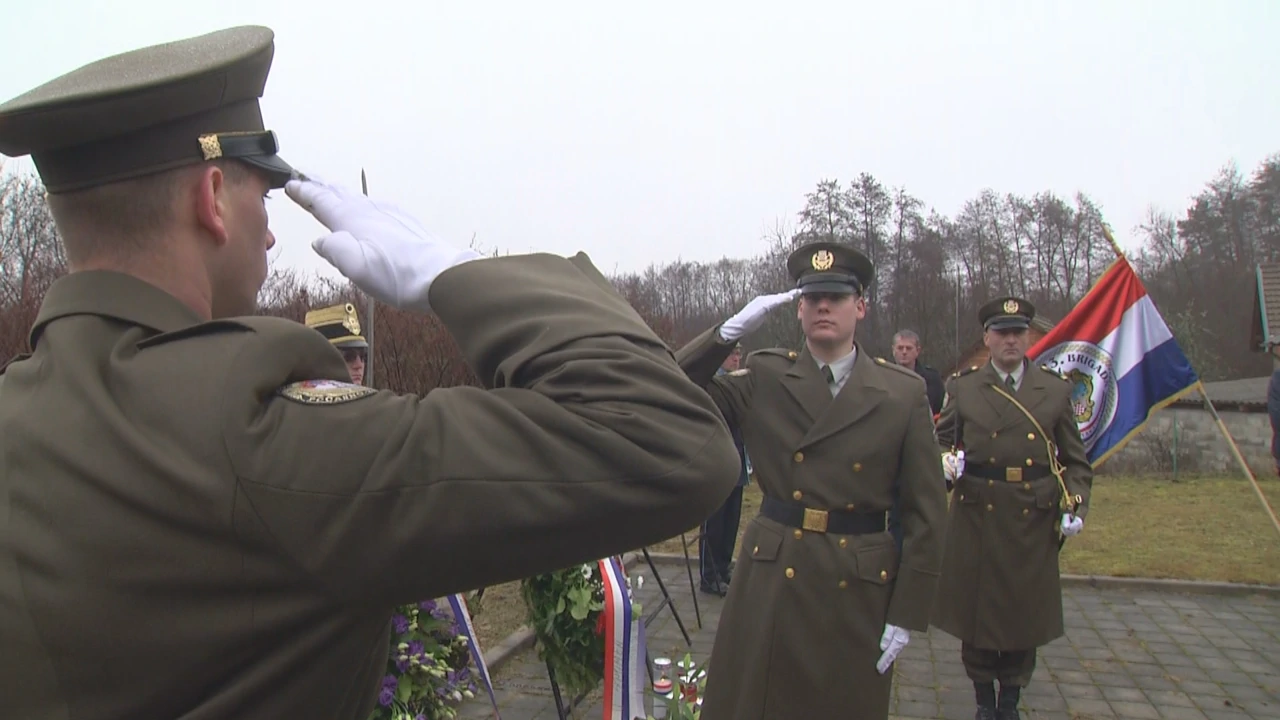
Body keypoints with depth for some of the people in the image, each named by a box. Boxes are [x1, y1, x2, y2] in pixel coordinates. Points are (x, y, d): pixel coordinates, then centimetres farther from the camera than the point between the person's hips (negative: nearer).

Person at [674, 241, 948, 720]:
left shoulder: (904, 393, -1)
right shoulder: (764, 377, 2)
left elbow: (926, 512, -1)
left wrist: (908, 614, -4)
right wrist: (730, 332, -15)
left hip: (861, 586, 0)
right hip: (771, 579, 1)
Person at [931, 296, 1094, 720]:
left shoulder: (1055, 390, 6)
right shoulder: (963, 387, 3)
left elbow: (1076, 461, 10)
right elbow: (940, 440, 11)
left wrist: (1075, 506, -4)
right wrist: (946, 461, -12)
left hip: (1034, 522, 1)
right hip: (977, 517, -1)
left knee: (1026, 613, 9)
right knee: (976, 608, 7)